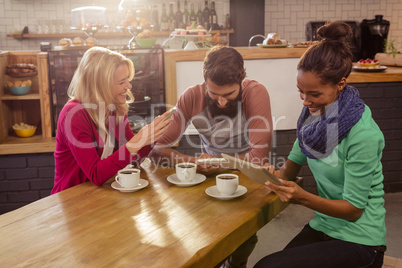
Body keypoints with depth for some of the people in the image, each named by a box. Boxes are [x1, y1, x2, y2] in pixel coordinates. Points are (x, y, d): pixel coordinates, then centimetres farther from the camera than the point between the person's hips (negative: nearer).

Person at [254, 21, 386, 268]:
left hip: (358, 240, -6)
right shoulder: (315, 113, -2)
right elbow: (293, 164, 9)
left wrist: (303, 198, -31)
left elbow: (354, 209, -17)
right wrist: (279, 174, -13)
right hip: (323, 226, 6)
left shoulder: (363, 134, -23)